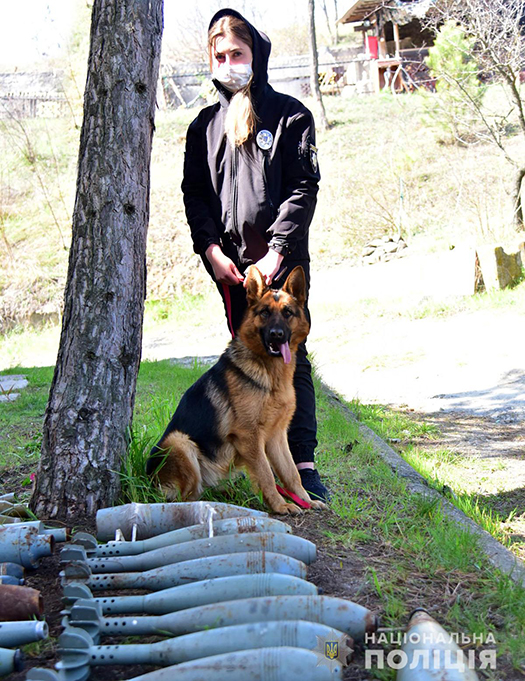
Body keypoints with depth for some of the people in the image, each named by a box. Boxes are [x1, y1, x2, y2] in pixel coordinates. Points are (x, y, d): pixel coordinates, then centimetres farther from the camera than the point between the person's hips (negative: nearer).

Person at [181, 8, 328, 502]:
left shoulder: (289, 114, 5)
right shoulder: (206, 124, 16)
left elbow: (303, 188, -2)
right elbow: (194, 192, 13)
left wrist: (277, 252, -12)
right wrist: (211, 248, -2)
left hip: (282, 260, -4)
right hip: (230, 262, 4)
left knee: (289, 355, -7)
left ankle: (303, 462, -6)